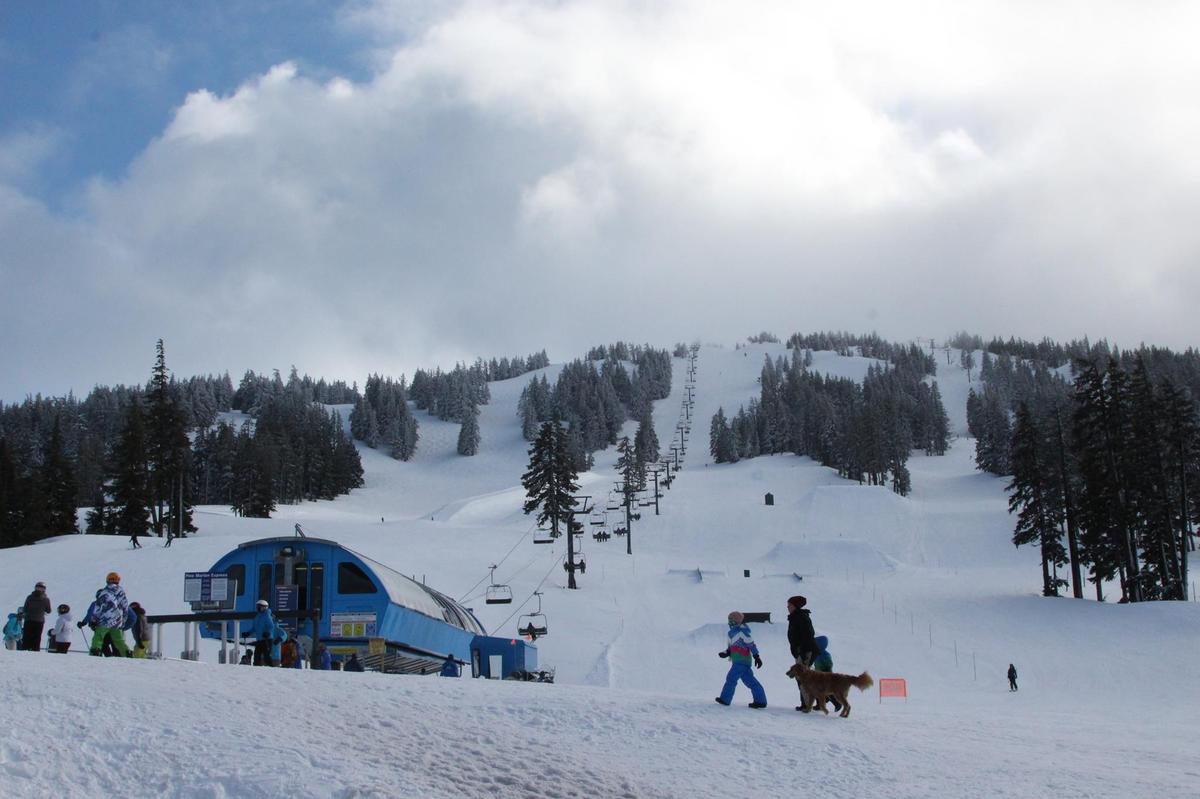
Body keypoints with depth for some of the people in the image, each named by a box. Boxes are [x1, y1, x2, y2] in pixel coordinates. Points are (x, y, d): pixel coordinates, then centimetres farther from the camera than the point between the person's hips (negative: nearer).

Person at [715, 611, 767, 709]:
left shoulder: (742, 632, -14)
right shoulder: (732, 632, 15)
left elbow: (751, 644, -15)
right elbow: (731, 648, 22)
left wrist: (756, 657, -17)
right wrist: (726, 653, 5)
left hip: (742, 661, -9)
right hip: (737, 661, 9)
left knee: (731, 678, -4)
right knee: (749, 680, 8)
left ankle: (725, 699, 4)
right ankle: (760, 700, 8)